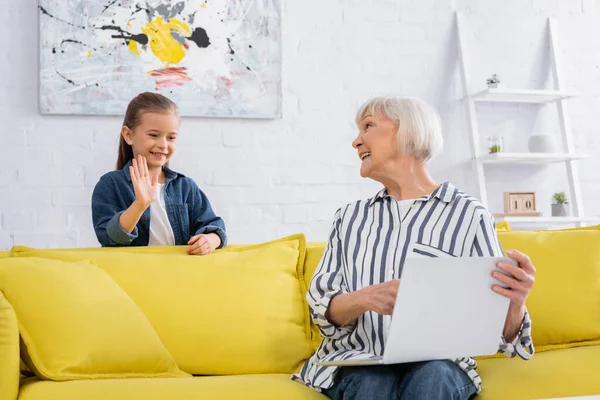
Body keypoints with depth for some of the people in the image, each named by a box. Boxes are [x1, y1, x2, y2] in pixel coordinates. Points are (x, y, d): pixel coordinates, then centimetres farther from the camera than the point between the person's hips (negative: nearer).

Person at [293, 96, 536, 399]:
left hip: (438, 363, -1)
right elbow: (321, 306, 2)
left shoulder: (468, 215, 1)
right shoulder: (349, 217, 11)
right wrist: (365, 299, -20)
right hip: (358, 363, 2)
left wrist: (516, 303, -25)